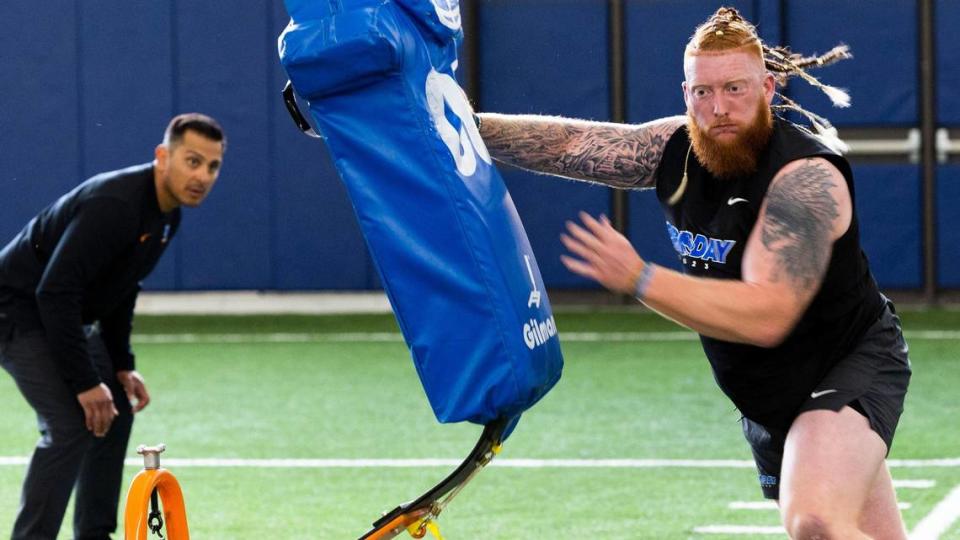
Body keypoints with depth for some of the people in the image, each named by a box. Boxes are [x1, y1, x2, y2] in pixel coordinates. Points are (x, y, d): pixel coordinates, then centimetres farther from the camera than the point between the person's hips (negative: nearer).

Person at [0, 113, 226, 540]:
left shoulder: (167, 213, 2)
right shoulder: (112, 204, -29)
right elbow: (55, 292, -32)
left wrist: (121, 365, 8)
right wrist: (85, 382, -29)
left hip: (65, 315, 10)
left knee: (115, 410, 13)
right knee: (72, 425, -20)